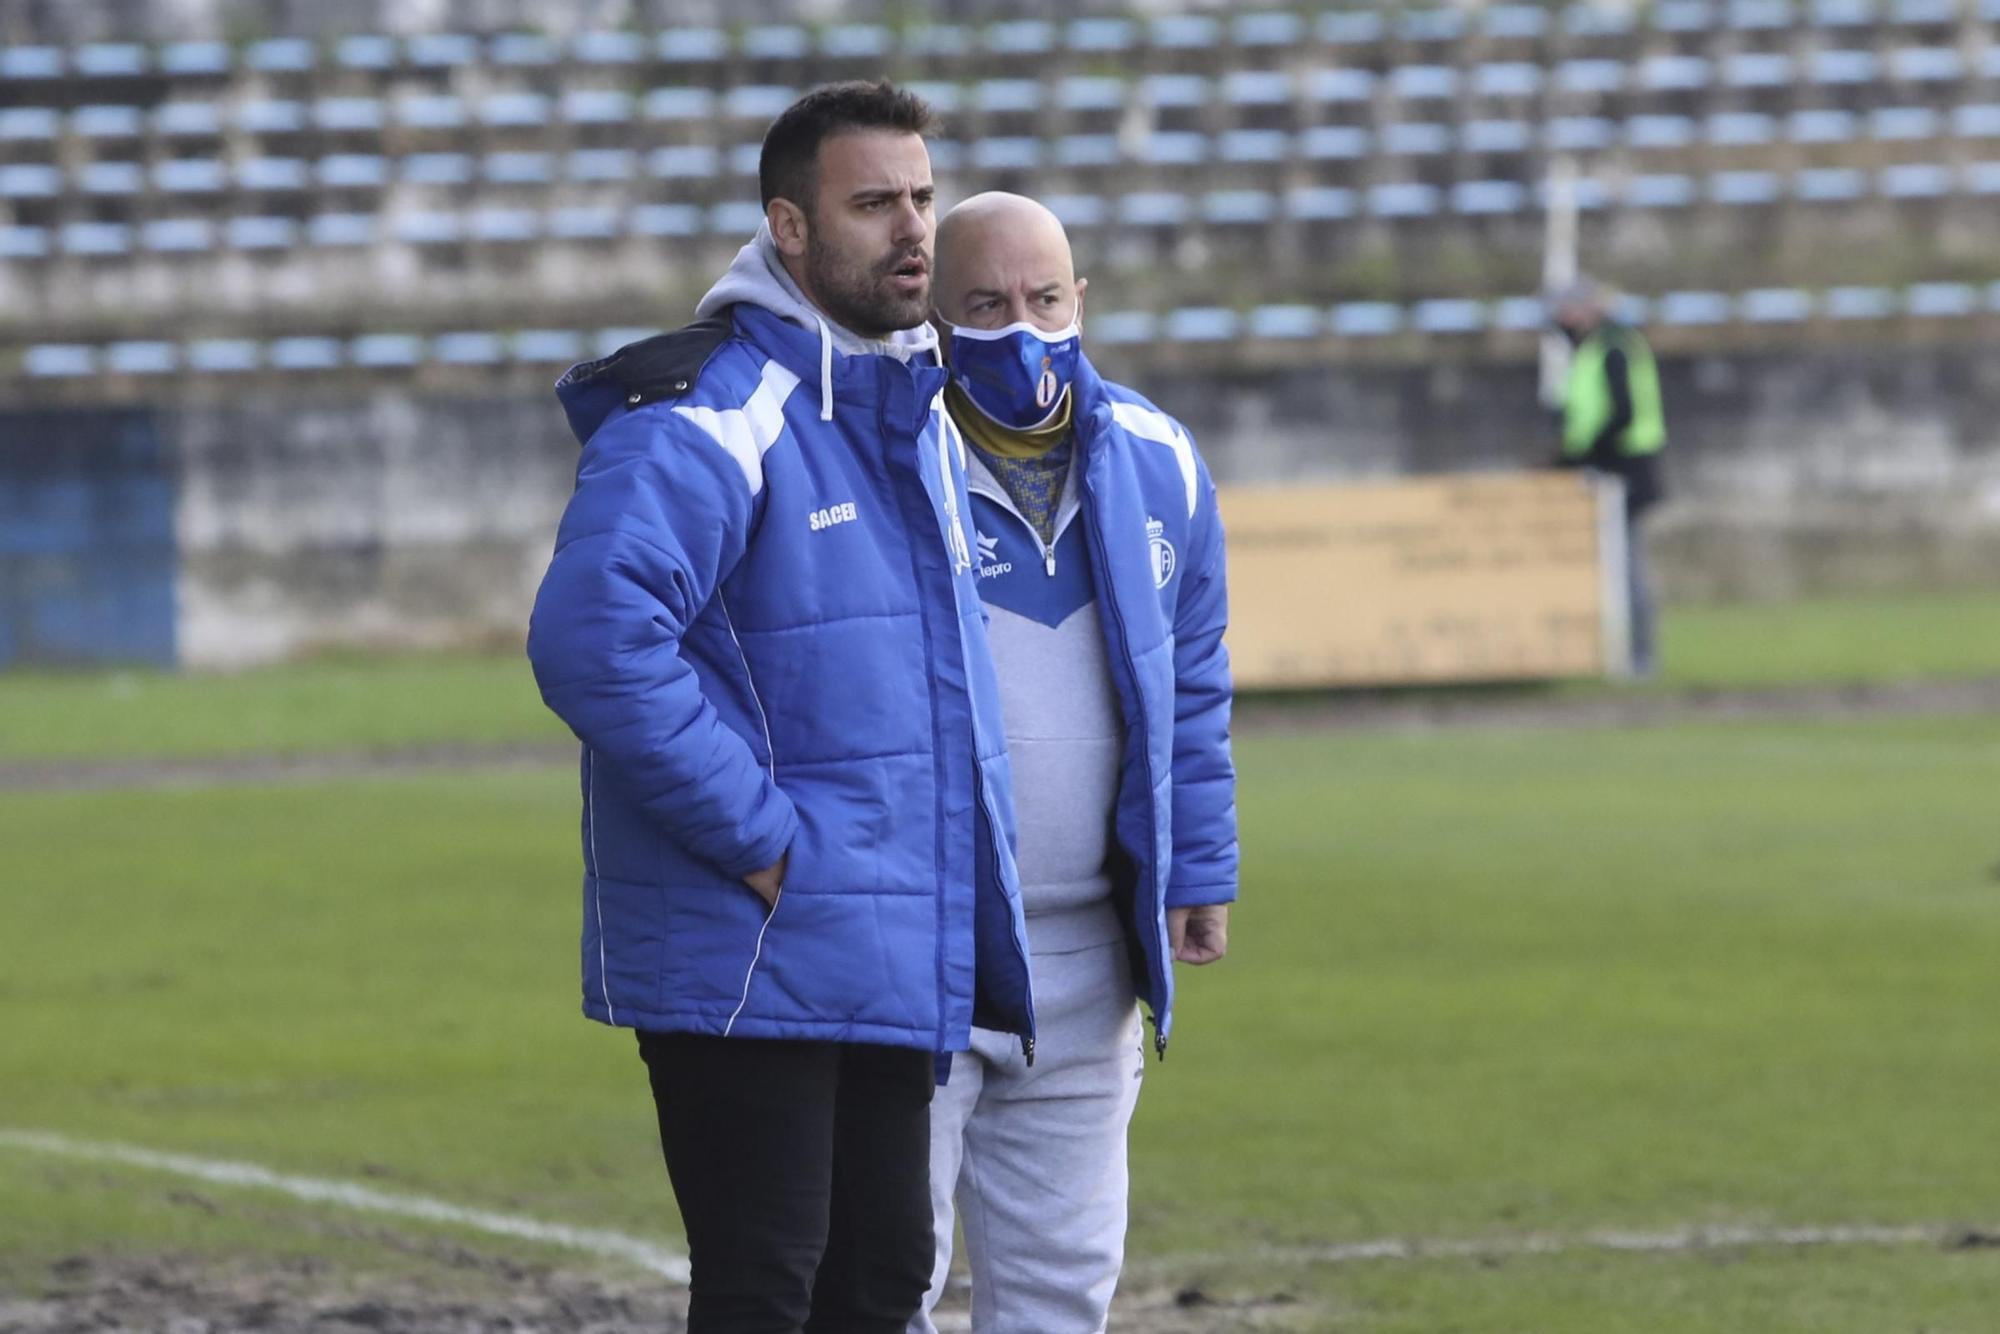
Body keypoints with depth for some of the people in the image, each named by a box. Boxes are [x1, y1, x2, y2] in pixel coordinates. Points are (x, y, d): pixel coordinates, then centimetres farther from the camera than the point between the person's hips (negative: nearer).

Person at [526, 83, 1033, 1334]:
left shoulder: (924, 421, 15)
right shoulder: (706, 418, -15)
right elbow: (594, 636, -28)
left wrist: (979, 892, 15)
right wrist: (757, 838, -22)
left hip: (897, 967, 9)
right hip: (750, 962, -9)